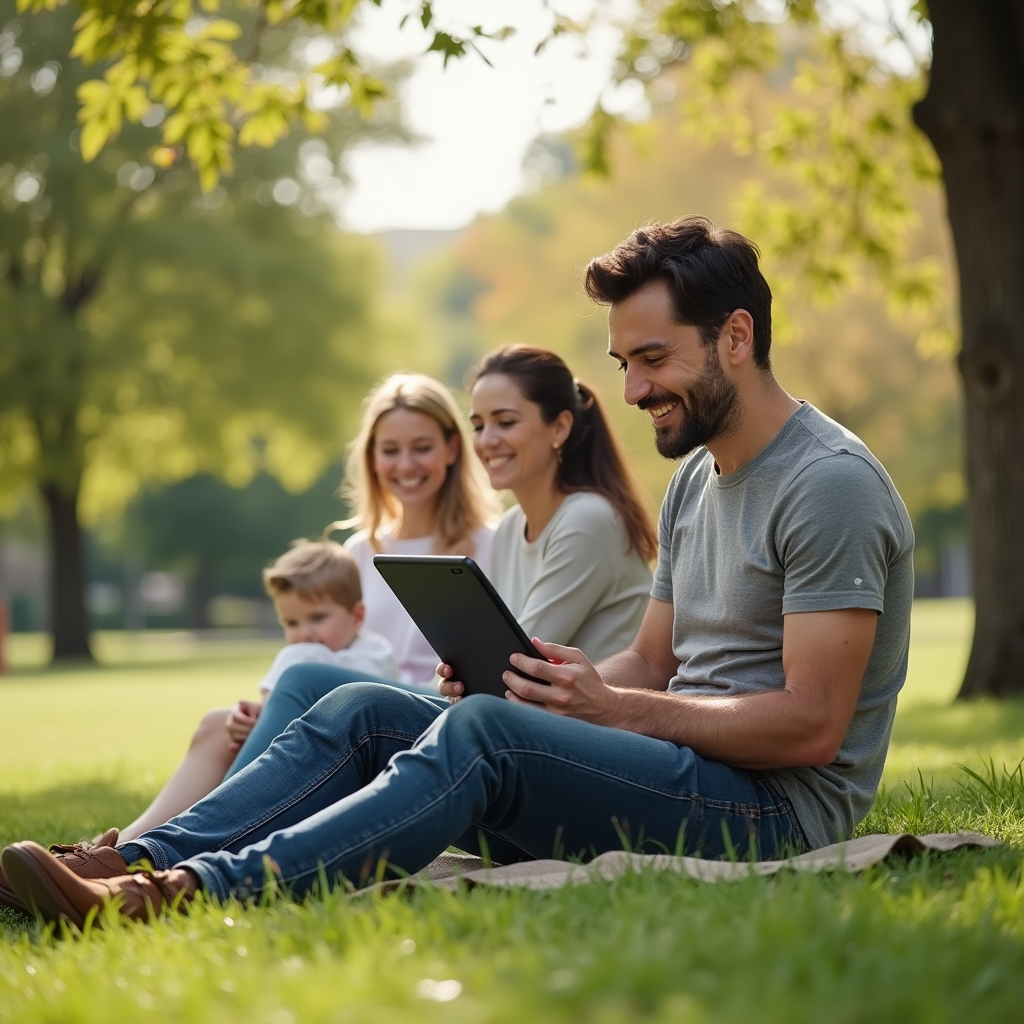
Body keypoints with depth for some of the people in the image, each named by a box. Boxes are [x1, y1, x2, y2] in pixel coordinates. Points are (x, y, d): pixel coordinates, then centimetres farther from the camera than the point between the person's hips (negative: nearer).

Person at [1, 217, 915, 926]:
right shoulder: (695, 482, 19)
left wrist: (610, 708, -18)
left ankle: (198, 894, -42)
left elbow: (810, 725, -18)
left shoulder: (831, 485, -12)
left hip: (774, 811, -9)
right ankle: (138, 865, -18)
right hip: (683, 774, 9)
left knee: (484, 733, -32)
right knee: (363, 712, -4)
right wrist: (557, 686, -1)